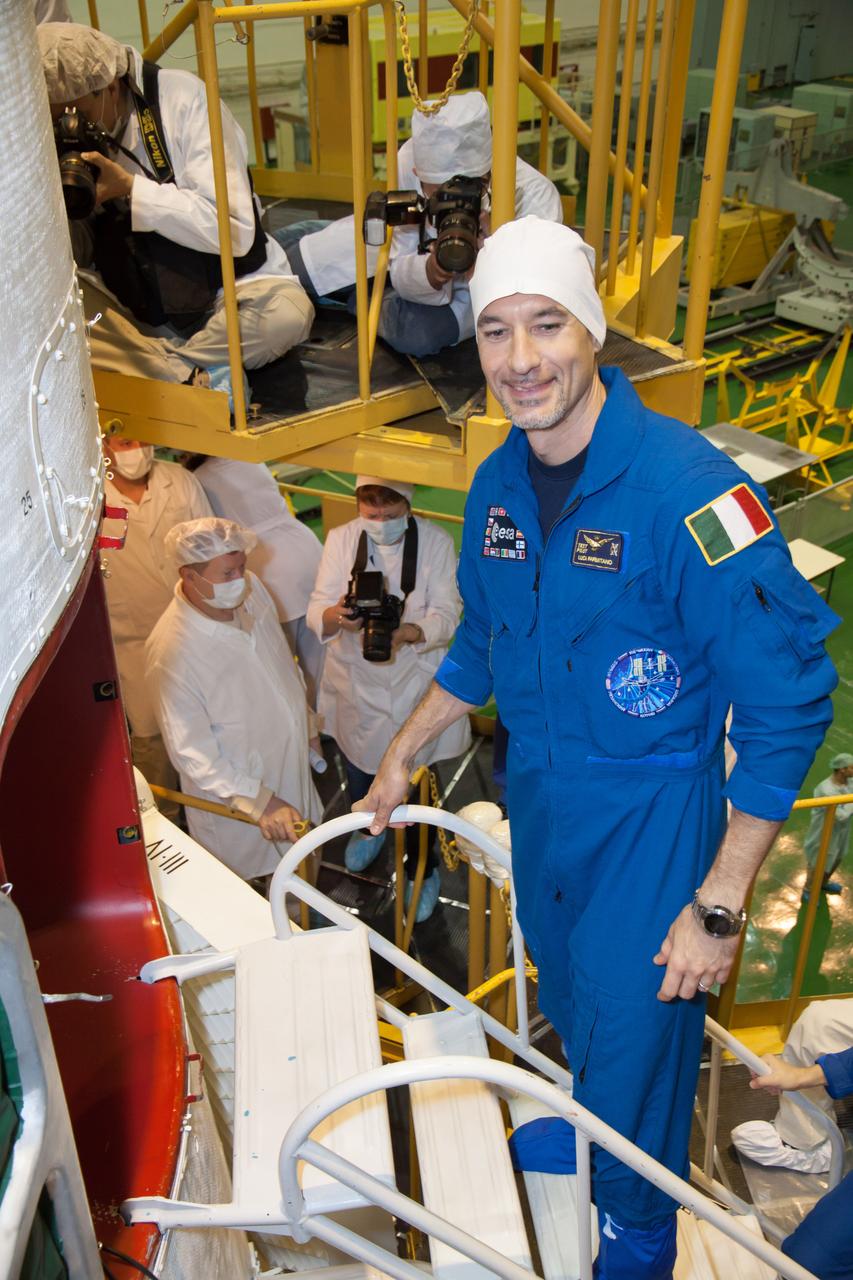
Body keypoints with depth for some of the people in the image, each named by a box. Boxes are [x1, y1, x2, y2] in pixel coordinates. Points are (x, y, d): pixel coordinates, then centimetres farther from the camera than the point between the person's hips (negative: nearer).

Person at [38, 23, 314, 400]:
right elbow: (80, 255, 3)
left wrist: (130, 188, -24)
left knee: (286, 311, -34)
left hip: (221, 292, -3)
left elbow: (236, 229, -20)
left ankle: (137, 365, -15)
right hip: (131, 309, 3)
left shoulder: (182, 97, -13)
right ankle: (195, 378, -23)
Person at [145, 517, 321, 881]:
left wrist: (307, 724, 18)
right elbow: (190, 752, -26)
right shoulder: (171, 652, -33)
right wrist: (258, 801, -29)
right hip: (235, 802, -6)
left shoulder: (252, 589, -12)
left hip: (291, 766, 6)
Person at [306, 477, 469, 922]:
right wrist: (336, 616, -36)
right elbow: (317, 610, -11)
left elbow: (445, 615, -17)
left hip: (416, 683, -3)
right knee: (359, 772, 21)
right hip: (356, 683, 3)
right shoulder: (340, 539, -6)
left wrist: (405, 633, -38)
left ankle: (422, 869, 32)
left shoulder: (436, 542, -12)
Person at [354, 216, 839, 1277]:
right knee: (570, 1012, 27)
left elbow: (788, 701, -23)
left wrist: (717, 908, -21)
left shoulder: (689, 490, -26)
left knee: (632, 1059, 9)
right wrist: (404, 753, 19)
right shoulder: (498, 485, -4)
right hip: (536, 797, 6)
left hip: (649, 819, -5)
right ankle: (570, 1111, 59)